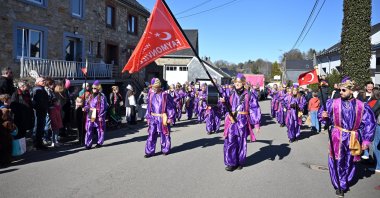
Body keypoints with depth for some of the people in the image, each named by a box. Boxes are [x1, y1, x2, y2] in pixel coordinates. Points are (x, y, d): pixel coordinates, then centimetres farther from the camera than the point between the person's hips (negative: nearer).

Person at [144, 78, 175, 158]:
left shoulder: (164, 95, -10)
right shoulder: (151, 95, 5)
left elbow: (171, 106, -7)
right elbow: (149, 107, 13)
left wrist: (170, 118, -9)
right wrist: (148, 117, 11)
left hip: (162, 118, -4)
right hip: (153, 118, 4)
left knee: (164, 134, 8)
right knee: (151, 135, 3)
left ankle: (165, 149, 25)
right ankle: (149, 151, 10)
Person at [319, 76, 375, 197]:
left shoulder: (361, 106, -7)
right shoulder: (333, 103, -7)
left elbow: (370, 124, 0)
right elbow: (322, 113, 5)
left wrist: (366, 141, -1)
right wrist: (323, 115, -20)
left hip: (353, 140, 1)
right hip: (337, 138, -1)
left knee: (349, 163, 14)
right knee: (337, 162, 4)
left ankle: (345, 184, 34)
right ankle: (339, 186, 21)